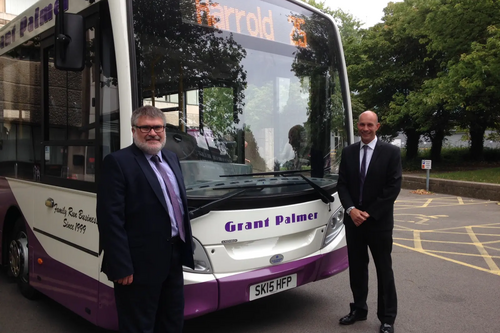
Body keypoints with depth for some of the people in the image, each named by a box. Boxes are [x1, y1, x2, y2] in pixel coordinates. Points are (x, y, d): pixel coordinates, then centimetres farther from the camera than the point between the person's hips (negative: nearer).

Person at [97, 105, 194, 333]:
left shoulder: (171, 159, 12)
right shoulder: (118, 162, -13)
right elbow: (110, 219, -18)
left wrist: (184, 248, 15)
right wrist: (121, 266, -20)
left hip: (173, 257, 8)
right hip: (140, 263, -7)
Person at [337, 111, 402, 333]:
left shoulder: (391, 152, -4)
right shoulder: (348, 152, 7)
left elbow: (393, 187, -9)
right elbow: (342, 184, 5)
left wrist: (369, 213, -14)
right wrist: (351, 209, -11)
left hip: (379, 222, -3)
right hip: (353, 220, 4)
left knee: (384, 269, 5)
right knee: (356, 267, 13)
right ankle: (359, 309, 28)